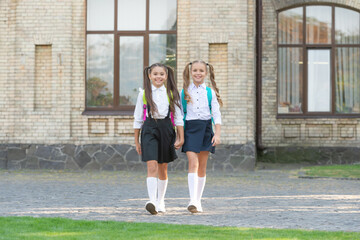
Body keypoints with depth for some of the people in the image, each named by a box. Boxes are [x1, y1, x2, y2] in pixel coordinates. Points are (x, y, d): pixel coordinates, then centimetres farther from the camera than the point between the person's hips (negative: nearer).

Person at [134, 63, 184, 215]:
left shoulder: (171, 94, 6)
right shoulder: (144, 94, 4)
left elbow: (178, 118, 8)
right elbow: (138, 119, 9)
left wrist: (181, 137, 2)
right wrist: (136, 141, 9)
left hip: (166, 130, 2)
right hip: (149, 129, -2)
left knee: (163, 168, 11)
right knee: (152, 166, -16)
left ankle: (160, 202, 24)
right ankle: (152, 202, -26)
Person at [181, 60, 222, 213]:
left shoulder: (210, 93, 6)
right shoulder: (185, 92, 5)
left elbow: (216, 114, 4)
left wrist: (217, 134, -7)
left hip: (206, 128, 2)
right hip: (190, 128, -2)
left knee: (202, 167, 6)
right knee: (193, 163, -15)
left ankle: (198, 200, 16)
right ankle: (192, 200, -24)